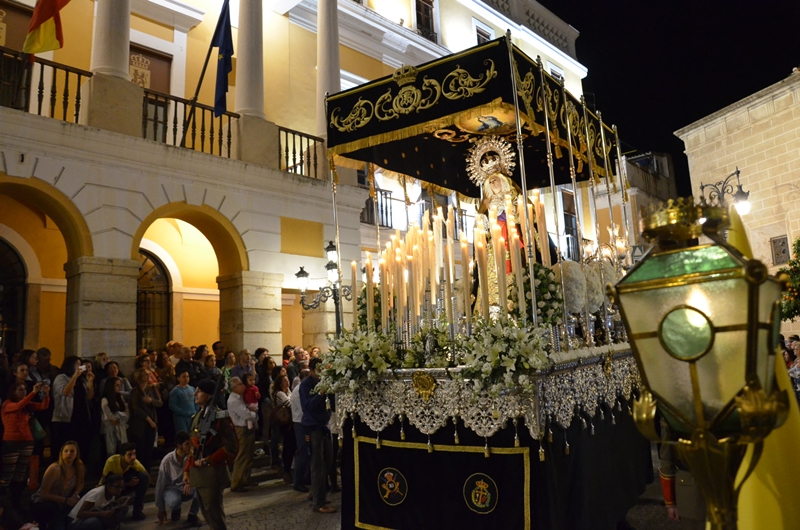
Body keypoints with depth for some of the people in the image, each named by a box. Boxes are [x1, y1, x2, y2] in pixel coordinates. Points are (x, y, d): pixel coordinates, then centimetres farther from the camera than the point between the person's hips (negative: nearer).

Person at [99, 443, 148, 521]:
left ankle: (138, 510, -16)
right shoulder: (111, 461, -33)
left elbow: (147, 478, -17)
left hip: (127, 484, 1)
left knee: (143, 476, -28)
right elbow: (104, 481, -25)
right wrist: (127, 483, -34)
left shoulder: (135, 463, -26)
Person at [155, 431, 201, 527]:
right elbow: (160, 484, -9)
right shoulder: (167, 460, -19)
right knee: (174, 501, -37)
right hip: (172, 489, -1)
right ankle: (176, 510, 5)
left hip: (188, 489, 2)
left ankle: (192, 515, -3)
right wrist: (161, 509, -2)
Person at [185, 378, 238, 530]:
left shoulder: (220, 417, -14)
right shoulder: (197, 417, 10)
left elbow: (231, 447, -16)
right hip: (198, 472, 8)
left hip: (212, 472, -8)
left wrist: (207, 461, -17)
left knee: (214, 513, -1)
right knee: (206, 511, 16)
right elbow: (194, 447, 17)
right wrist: (187, 470, 13)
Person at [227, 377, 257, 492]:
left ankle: (245, 480, 31)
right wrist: (254, 413, -4)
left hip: (249, 428, 9)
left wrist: (251, 409, -12)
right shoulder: (233, 401, -21)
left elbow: (247, 410, 11)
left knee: (248, 456, 18)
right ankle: (236, 484, 11)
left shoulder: (240, 398, 9)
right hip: (242, 430, -9)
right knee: (242, 458, -1)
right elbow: (247, 415, -24)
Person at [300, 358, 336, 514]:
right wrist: (320, 393, -33)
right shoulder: (306, 384, -12)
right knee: (318, 464, -4)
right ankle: (318, 503, 3)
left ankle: (316, 493, 33)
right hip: (313, 426, -7)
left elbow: (333, 400, 2)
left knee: (326, 462, 16)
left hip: (324, 424, 7)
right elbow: (308, 405, -23)